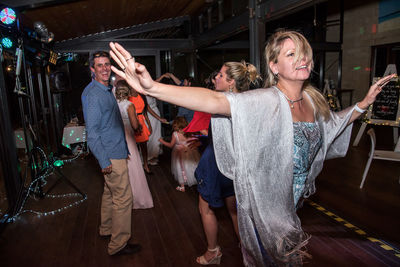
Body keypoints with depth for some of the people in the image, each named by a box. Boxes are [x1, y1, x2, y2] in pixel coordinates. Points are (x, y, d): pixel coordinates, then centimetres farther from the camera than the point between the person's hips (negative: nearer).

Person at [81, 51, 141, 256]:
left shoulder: (106, 90, 13)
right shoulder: (94, 94, -18)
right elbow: (92, 132, -22)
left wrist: (123, 149, 21)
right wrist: (104, 162, -22)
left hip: (115, 152, 10)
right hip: (111, 156, -10)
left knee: (110, 193, 21)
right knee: (123, 198, -3)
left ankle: (106, 229, 39)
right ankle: (118, 243, 11)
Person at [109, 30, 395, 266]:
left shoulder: (314, 100, -2)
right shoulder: (266, 102, -25)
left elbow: (334, 123, 21)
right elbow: (216, 101, -42)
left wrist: (364, 103, 12)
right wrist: (153, 88, -54)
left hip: (297, 203, 6)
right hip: (266, 203, -6)